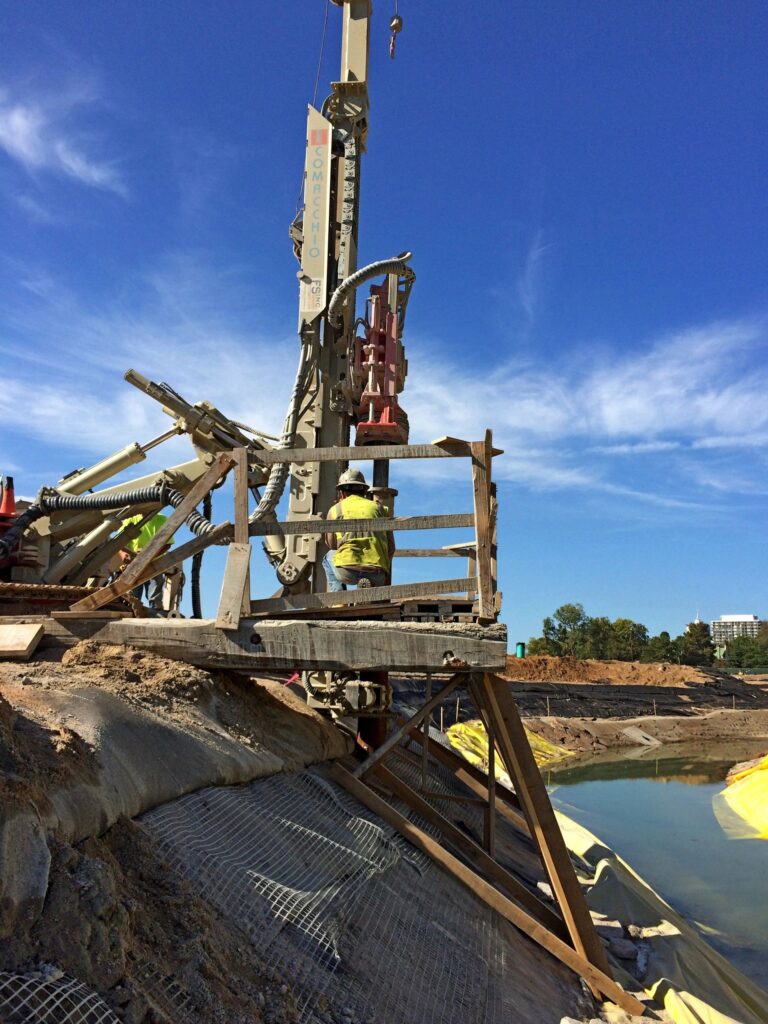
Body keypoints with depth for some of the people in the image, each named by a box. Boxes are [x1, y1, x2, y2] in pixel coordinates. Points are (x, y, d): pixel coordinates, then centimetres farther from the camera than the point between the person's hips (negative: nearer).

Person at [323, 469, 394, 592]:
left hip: (347, 570, -1)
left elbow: (331, 544, 27)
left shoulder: (335, 509, 16)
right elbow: (391, 547, 16)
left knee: (329, 558, 33)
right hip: (377, 575, 1)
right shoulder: (377, 507, 18)